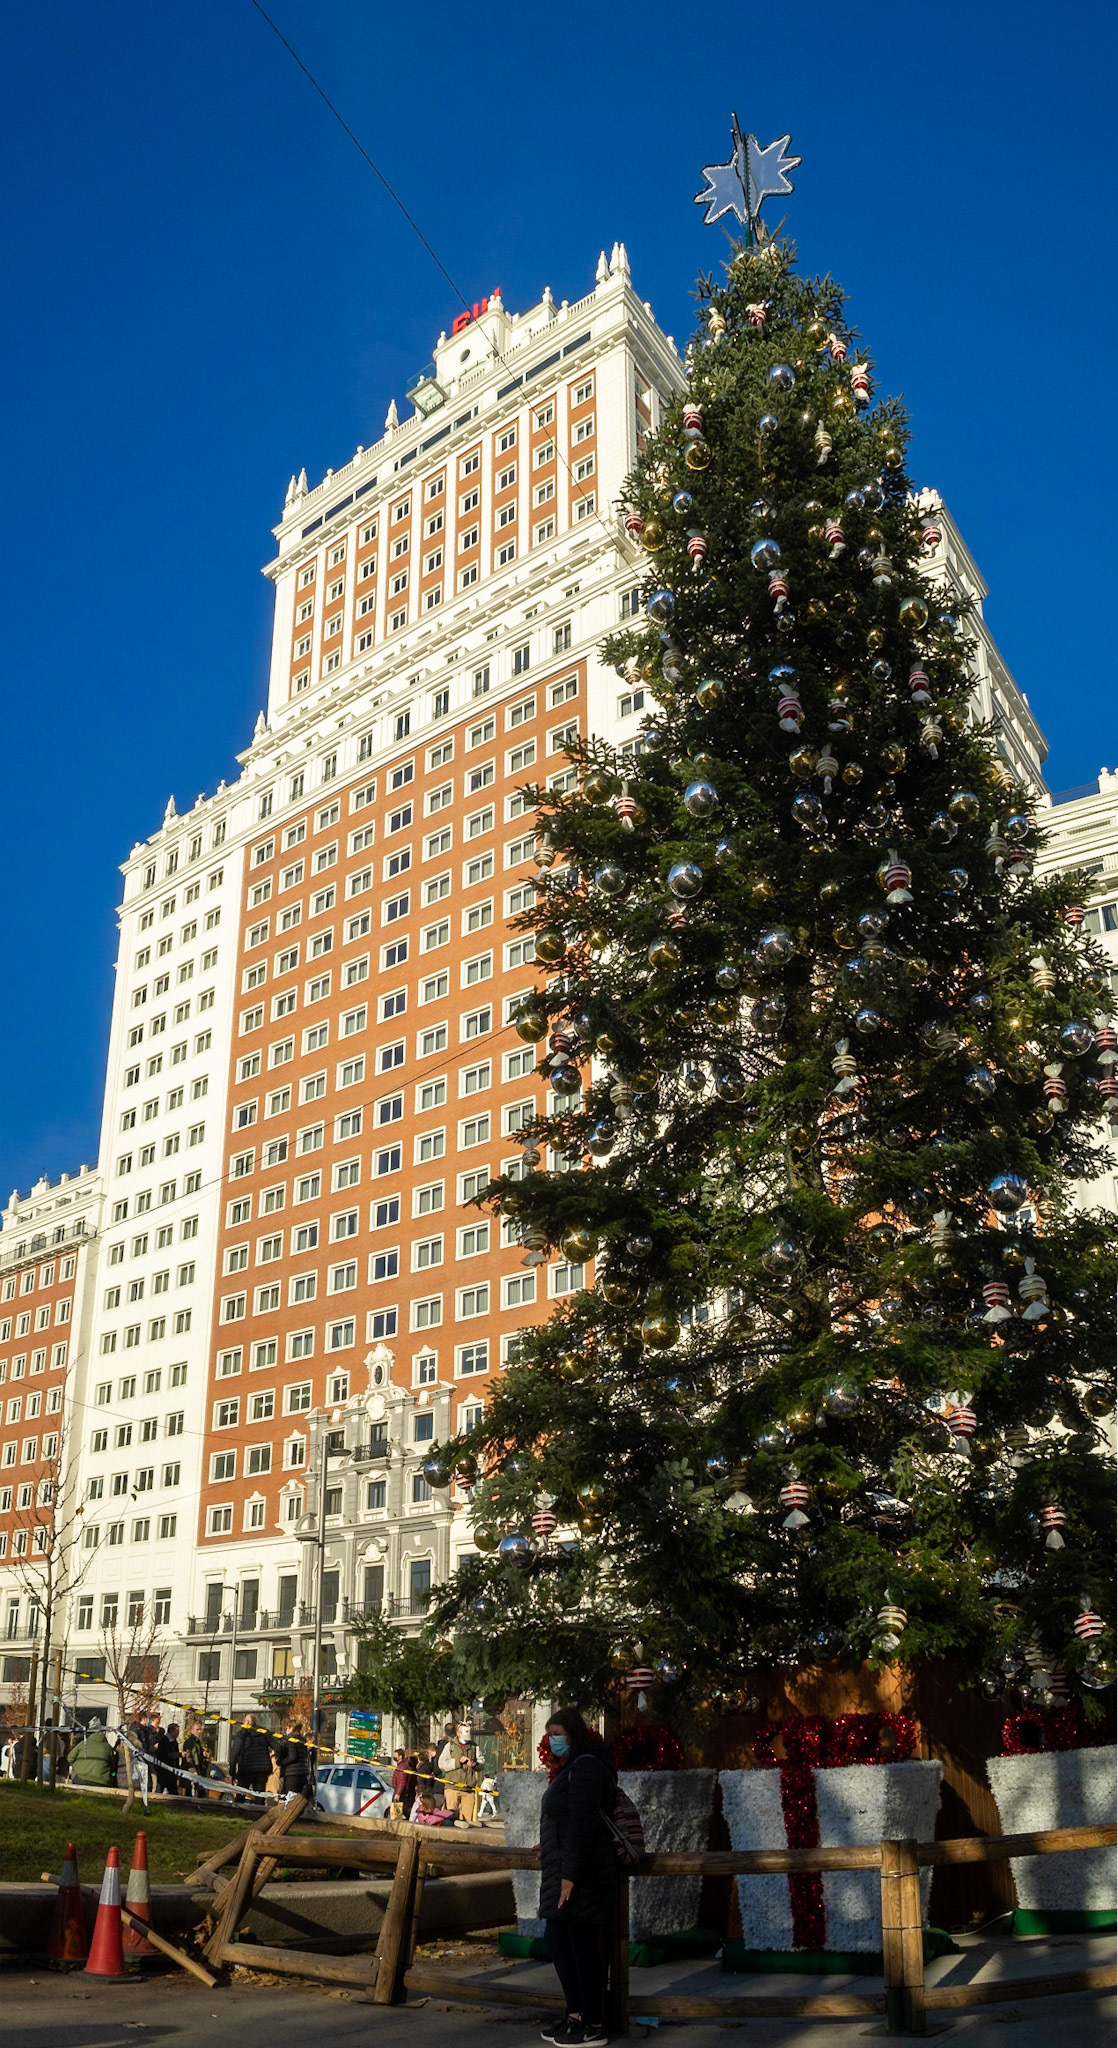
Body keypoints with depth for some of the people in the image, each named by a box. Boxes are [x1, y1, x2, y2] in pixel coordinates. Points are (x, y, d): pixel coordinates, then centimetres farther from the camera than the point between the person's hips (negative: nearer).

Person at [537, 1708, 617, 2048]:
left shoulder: (585, 1766, -14)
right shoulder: (570, 1768, 18)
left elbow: (583, 1824, -21)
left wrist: (570, 1873, -22)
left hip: (581, 1873, -11)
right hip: (563, 1871, 11)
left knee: (583, 1945, -4)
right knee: (557, 1941, 14)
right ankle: (576, 2015, 23)